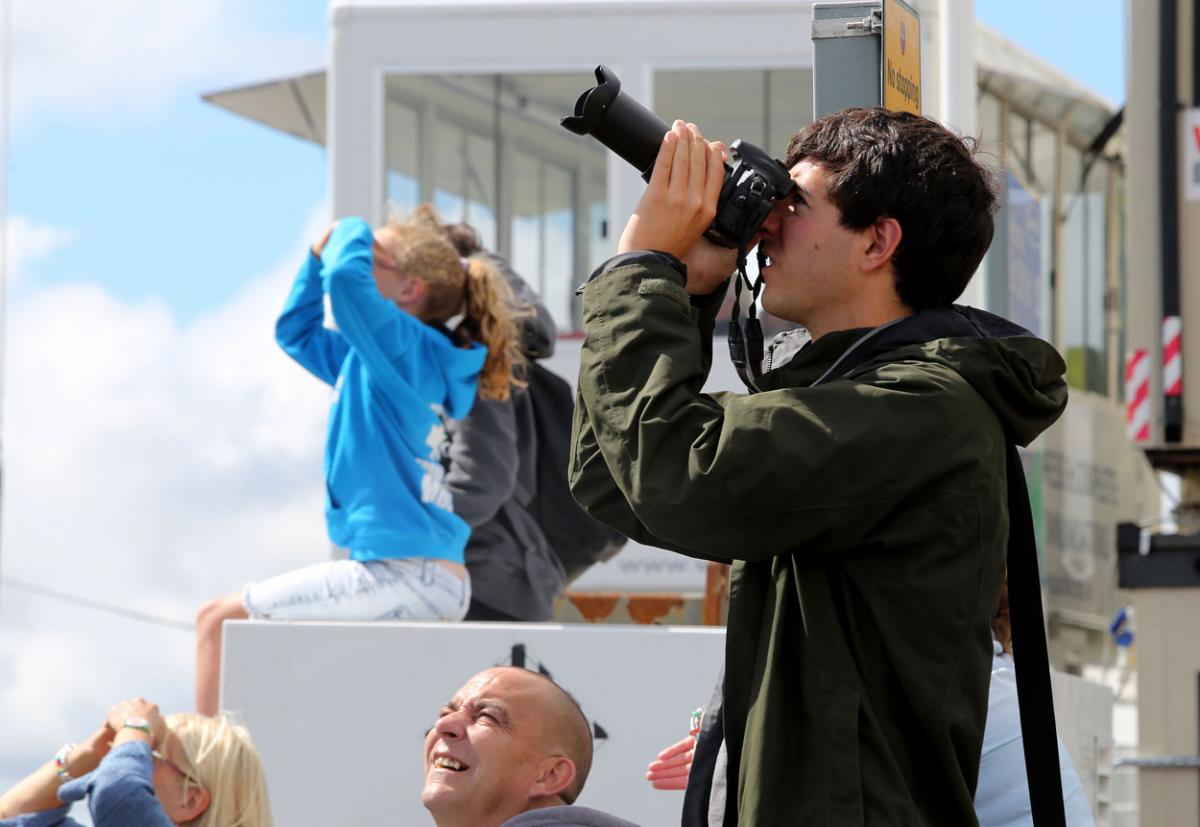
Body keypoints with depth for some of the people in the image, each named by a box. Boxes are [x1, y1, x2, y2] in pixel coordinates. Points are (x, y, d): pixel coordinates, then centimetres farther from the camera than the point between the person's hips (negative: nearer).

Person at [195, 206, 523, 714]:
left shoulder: (408, 345, -10)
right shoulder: (372, 360, 18)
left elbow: (346, 278, -27)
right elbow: (297, 333, 34)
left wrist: (352, 236, -5)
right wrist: (319, 255, 21)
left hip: (407, 577, -11)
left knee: (220, 619, -5)